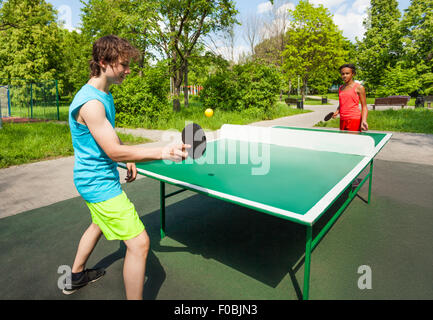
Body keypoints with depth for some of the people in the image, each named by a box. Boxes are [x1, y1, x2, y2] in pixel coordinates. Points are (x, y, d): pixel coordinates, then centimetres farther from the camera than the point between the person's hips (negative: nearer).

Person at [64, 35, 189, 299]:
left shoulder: (105, 96, 8)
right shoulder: (90, 102, -25)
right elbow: (114, 151, -29)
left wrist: (129, 161, 8)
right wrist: (162, 152, -35)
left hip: (98, 178, 11)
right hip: (98, 183, -11)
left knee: (99, 224, 31)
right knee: (139, 243, -10)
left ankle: (76, 277, 54)